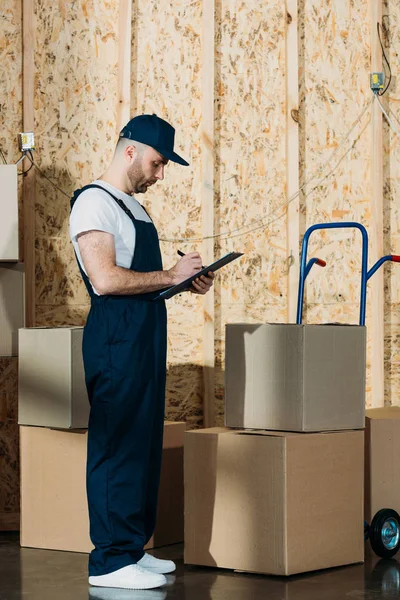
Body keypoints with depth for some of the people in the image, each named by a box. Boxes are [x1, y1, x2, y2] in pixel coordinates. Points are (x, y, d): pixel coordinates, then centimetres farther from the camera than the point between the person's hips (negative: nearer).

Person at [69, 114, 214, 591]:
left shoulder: (132, 206, 20)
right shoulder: (94, 202, -11)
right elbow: (106, 279, -22)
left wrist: (185, 281, 10)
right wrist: (169, 275, -15)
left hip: (145, 335, 10)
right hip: (116, 337, -10)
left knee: (144, 443, 12)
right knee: (117, 444, -8)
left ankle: (133, 547, 20)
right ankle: (110, 560, -5)